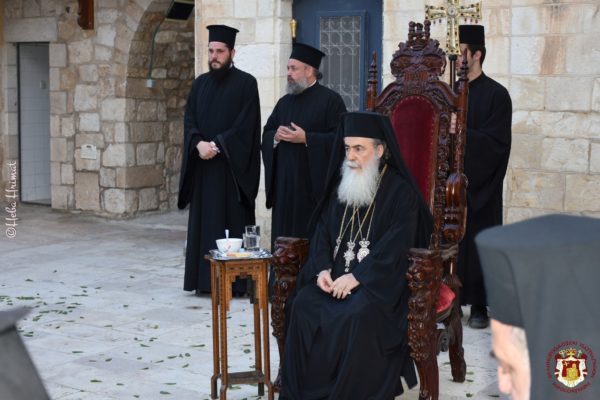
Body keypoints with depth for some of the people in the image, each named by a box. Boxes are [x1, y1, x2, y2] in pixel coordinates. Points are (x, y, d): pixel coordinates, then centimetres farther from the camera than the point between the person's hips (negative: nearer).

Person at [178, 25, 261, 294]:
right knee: (204, 223, 6)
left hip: (232, 167, -5)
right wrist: (198, 144, -12)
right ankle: (205, 279, 12)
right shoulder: (200, 83, 13)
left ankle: (235, 280, 0)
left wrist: (217, 145, -17)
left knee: (232, 222, -4)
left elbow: (245, 125, -10)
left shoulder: (245, 83, -3)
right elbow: (189, 120, 7)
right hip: (203, 165, 5)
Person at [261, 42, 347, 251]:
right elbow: (266, 134, 18)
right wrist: (275, 136, -5)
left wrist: (306, 138, -18)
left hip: (313, 185, -6)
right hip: (284, 185, 6)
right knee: (284, 236, 6)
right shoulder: (285, 102, 16)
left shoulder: (330, 100, -4)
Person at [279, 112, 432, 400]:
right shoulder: (341, 186, 13)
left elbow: (395, 248, -16)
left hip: (381, 280, -5)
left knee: (358, 314, -35)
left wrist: (357, 277, -23)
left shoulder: (400, 192, -7)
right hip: (337, 275, 5)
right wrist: (323, 269, -8)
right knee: (303, 304, -22)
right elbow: (322, 233, 11)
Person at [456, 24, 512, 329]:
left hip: (479, 184, -4)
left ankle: (479, 305, 12)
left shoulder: (495, 94, -6)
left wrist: (462, 132, -25)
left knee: (477, 243, 2)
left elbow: (496, 142, -14)